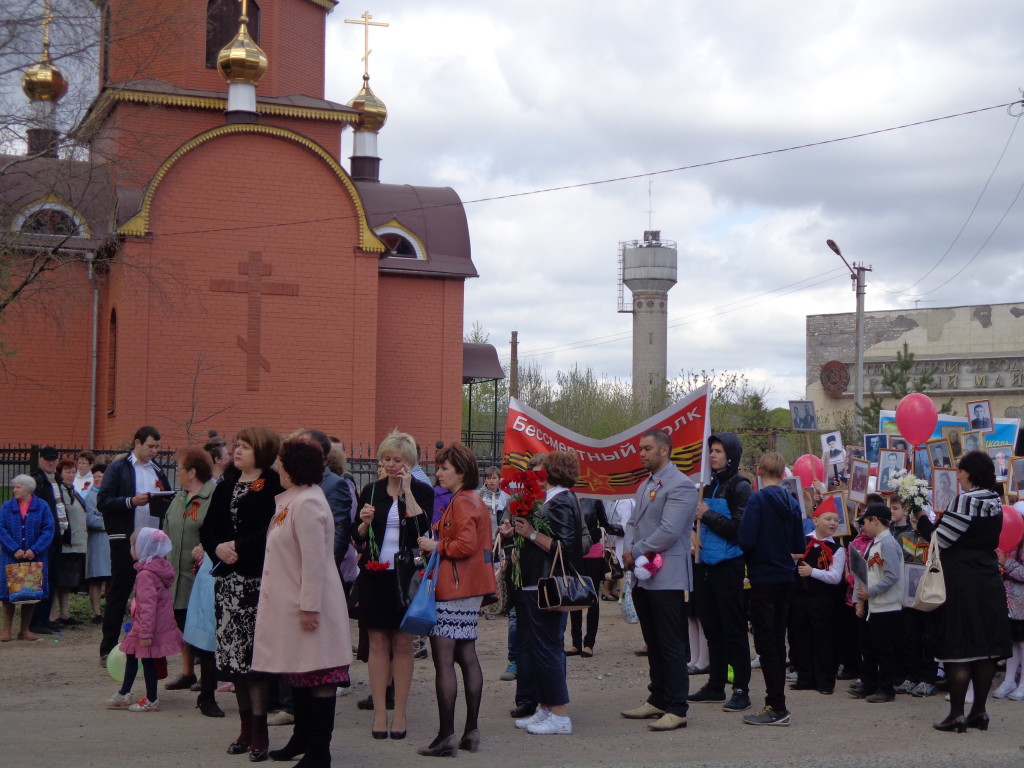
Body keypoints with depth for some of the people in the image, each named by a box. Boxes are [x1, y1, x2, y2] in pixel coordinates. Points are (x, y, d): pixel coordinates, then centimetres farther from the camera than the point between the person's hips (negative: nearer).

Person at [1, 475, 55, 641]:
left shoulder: (42, 507, 2)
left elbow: (48, 530, -4)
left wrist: (34, 550, -15)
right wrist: (15, 549, -15)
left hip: (35, 557, 0)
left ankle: (25, 630, 13)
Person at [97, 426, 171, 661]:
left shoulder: (158, 471, 15)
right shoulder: (118, 468, -3)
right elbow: (103, 502, -10)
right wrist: (132, 501, -22)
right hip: (126, 540, -5)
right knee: (119, 593, -1)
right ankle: (108, 648, 5)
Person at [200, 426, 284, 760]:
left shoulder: (273, 487, -7)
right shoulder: (226, 486, 15)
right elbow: (208, 528, 12)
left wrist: (238, 547, -18)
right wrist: (218, 548, -7)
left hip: (257, 579, -7)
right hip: (228, 580, 7)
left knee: (254, 654, -7)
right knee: (233, 654, 8)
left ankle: (259, 731, 0)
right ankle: (246, 727, 18)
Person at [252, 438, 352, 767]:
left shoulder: (307, 503, -18)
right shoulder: (291, 500, 13)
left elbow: (314, 561, -23)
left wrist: (309, 606, -24)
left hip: (308, 606, -11)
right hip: (289, 604, 11)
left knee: (317, 676, -4)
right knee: (297, 671, 19)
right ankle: (302, 739, 31)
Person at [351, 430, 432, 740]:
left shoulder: (422, 491, 1)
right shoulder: (371, 491, 8)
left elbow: (423, 528, -17)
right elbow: (358, 539, 10)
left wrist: (406, 490, -15)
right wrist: (365, 522, -11)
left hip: (406, 575, -2)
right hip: (374, 575, 2)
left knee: (403, 644, 3)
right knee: (378, 643, 4)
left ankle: (400, 712, 10)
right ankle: (379, 712, 9)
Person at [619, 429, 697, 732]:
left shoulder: (680, 485, -13)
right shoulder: (645, 485, 18)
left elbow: (669, 532, -20)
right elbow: (633, 523, 18)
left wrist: (635, 552, -11)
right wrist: (629, 553, -1)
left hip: (668, 578, -9)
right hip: (643, 578, 9)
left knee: (671, 645, -5)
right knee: (653, 644, 15)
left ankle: (676, 709, 0)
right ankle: (658, 700, 24)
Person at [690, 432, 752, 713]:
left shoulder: (740, 487, -8)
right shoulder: (710, 485, 14)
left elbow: (739, 528, -17)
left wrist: (708, 515, -13)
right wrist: (696, 535, 8)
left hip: (728, 566, -8)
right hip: (706, 565, 8)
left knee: (733, 629, -4)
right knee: (712, 628, 12)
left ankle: (741, 689, 1)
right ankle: (715, 686, 20)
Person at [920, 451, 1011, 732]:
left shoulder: (965, 500, -15)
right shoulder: (995, 503, 9)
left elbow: (942, 539, -17)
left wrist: (922, 522, 0)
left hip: (962, 582, -7)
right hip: (989, 581, 7)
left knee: (958, 647, -3)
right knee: (985, 647, 9)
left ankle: (957, 714, -3)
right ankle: (979, 711, 14)